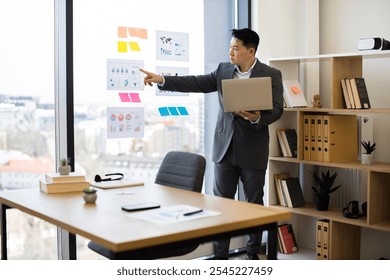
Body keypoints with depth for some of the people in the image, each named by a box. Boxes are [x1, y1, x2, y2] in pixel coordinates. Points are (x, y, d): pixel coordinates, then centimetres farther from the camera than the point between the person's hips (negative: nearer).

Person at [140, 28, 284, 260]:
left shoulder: (271, 75, -5)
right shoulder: (223, 70, 7)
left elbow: (277, 109, -8)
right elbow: (197, 83, 3)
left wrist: (258, 118, -28)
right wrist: (162, 80, -4)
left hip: (253, 150, -3)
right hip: (225, 148, 3)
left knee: (254, 203, 8)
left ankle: (253, 253, 23)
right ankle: (220, 255, 15)